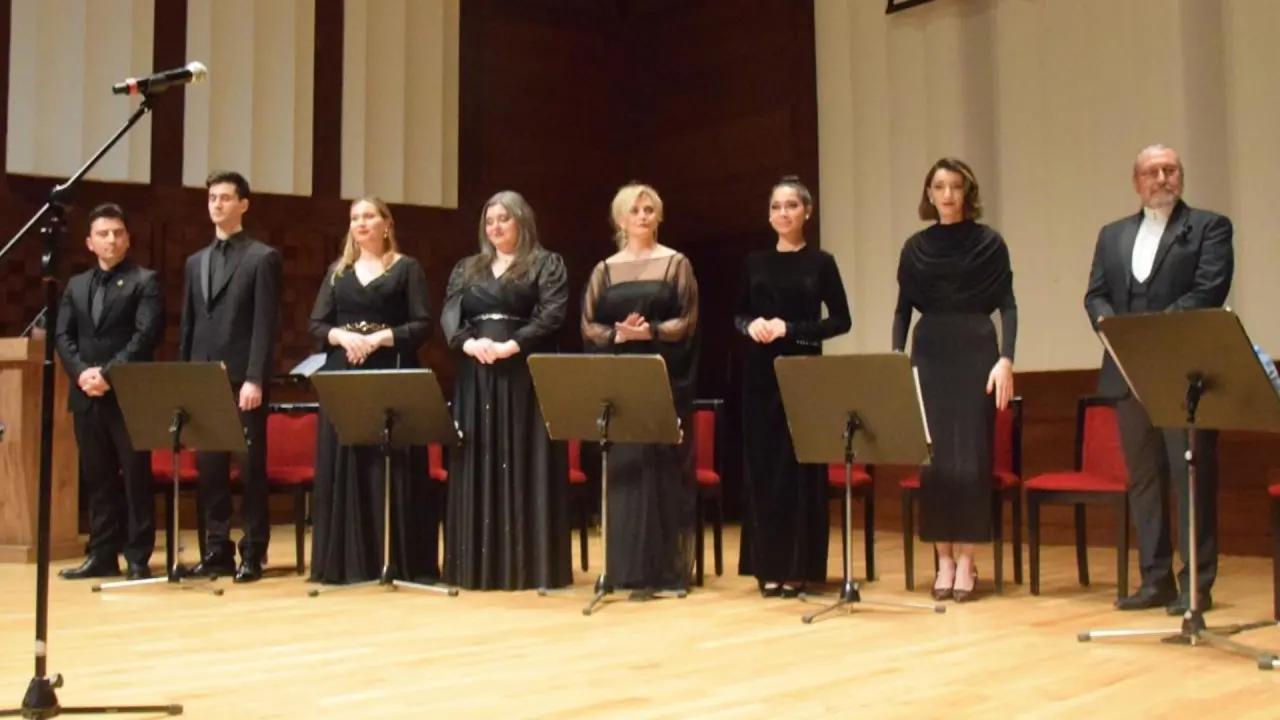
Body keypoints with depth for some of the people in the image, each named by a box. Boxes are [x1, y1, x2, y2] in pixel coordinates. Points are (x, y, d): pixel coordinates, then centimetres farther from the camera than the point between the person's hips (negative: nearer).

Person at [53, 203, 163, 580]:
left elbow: (146, 336, -11)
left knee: (136, 476, -1)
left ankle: (138, 557, 4)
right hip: (87, 396, 5)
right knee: (97, 478, 9)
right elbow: (62, 335, 9)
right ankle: (102, 555, 16)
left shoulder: (145, 281, 1)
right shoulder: (76, 285, 17)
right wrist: (81, 372, -9)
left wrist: (109, 373, -17)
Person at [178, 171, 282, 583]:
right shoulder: (195, 262, 18)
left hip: (242, 380, -5)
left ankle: (253, 554, 5)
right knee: (209, 469, 7)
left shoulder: (263, 258, 0)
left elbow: (266, 325, -8)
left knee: (250, 468, -1)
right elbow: (189, 325, 17)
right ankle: (217, 549, 15)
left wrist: (255, 379, -16)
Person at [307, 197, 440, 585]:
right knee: (344, 466, 2)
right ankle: (346, 561, 8)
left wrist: (379, 338, -15)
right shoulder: (337, 270, 15)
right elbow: (316, 324, 10)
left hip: (390, 375, -4)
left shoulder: (407, 268, 4)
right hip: (342, 375, 4)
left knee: (391, 467, -5)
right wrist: (342, 335, -10)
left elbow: (423, 325, -4)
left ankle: (398, 561, 0)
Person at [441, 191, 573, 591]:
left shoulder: (547, 264, 4)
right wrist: (468, 342, -14)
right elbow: (449, 315, 6)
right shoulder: (467, 268, 17)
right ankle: (479, 564, 10)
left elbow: (551, 316, -9)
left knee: (524, 466, -4)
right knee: (478, 467, 4)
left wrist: (510, 346, -20)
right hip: (476, 376, 4)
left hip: (525, 376, -4)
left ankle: (529, 564, 0)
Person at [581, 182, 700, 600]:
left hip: (665, 377, -2)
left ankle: (668, 568, 2)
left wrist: (650, 331, -18)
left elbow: (688, 321, -3)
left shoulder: (676, 264, 5)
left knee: (664, 467, -4)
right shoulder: (605, 270, 12)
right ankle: (632, 569, 6)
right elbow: (588, 327, 6)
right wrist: (619, 334, -13)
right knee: (625, 467, 1)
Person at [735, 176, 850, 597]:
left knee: (799, 467, -1)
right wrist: (750, 325, -9)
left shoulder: (820, 263, 0)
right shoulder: (756, 262, 10)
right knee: (763, 465, 4)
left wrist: (791, 329, -15)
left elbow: (840, 320, -2)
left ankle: (798, 567, 7)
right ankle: (768, 566, 12)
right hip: (760, 372, 3)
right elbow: (738, 314, 14)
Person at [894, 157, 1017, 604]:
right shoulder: (916, 246, 9)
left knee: (971, 455, -2)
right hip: (929, 353, 2)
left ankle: (965, 560, 5)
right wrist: (897, 356, -2)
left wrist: (1006, 359, -12)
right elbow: (903, 308, 10)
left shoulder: (989, 242, 2)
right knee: (933, 457, 1)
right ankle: (943, 559, 10)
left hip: (975, 353, -2)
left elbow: (1007, 306, -1)